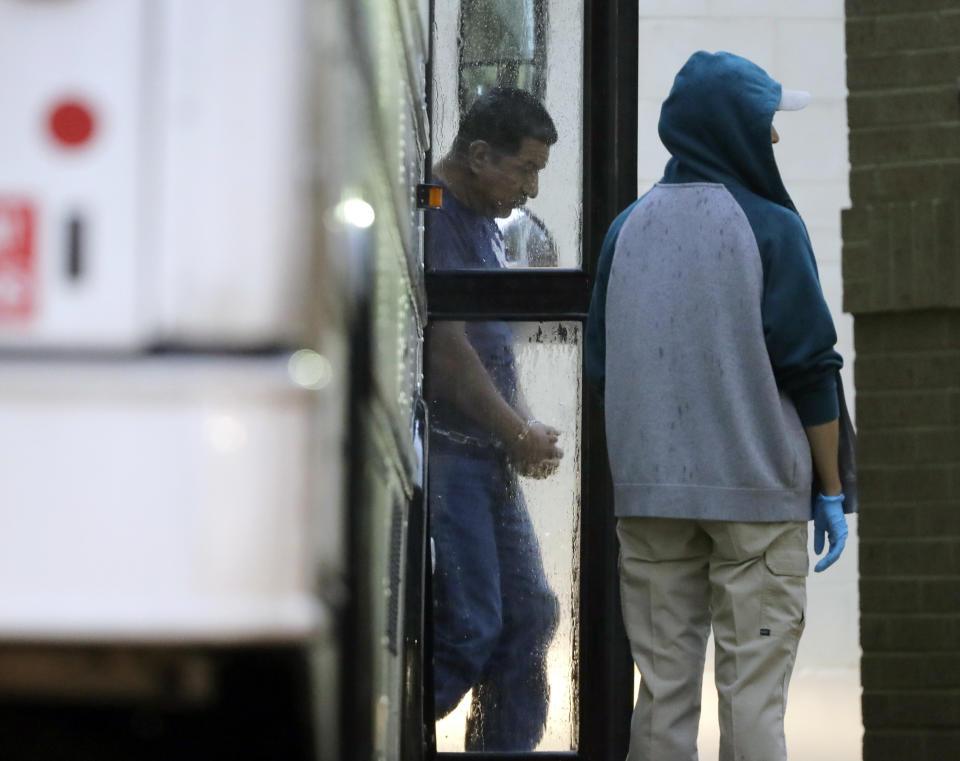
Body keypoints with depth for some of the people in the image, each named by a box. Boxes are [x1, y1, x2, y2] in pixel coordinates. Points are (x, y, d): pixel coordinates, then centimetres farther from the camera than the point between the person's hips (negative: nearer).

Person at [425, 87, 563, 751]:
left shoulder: (486, 225, 19)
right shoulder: (429, 218, -13)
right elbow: (448, 351, -17)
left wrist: (529, 430, 9)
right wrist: (521, 436, -7)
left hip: (487, 457, 10)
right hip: (441, 454, -10)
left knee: (528, 616, 8)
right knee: (470, 628, -12)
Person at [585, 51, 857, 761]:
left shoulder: (628, 228, 6)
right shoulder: (771, 229, -7)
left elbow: (602, 365, 11)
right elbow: (811, 369, -7)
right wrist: (832, 491, 0)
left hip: (649, 492, 4)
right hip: (758, 491, -4)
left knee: (663, 687, 8)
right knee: (753, 690, -2)